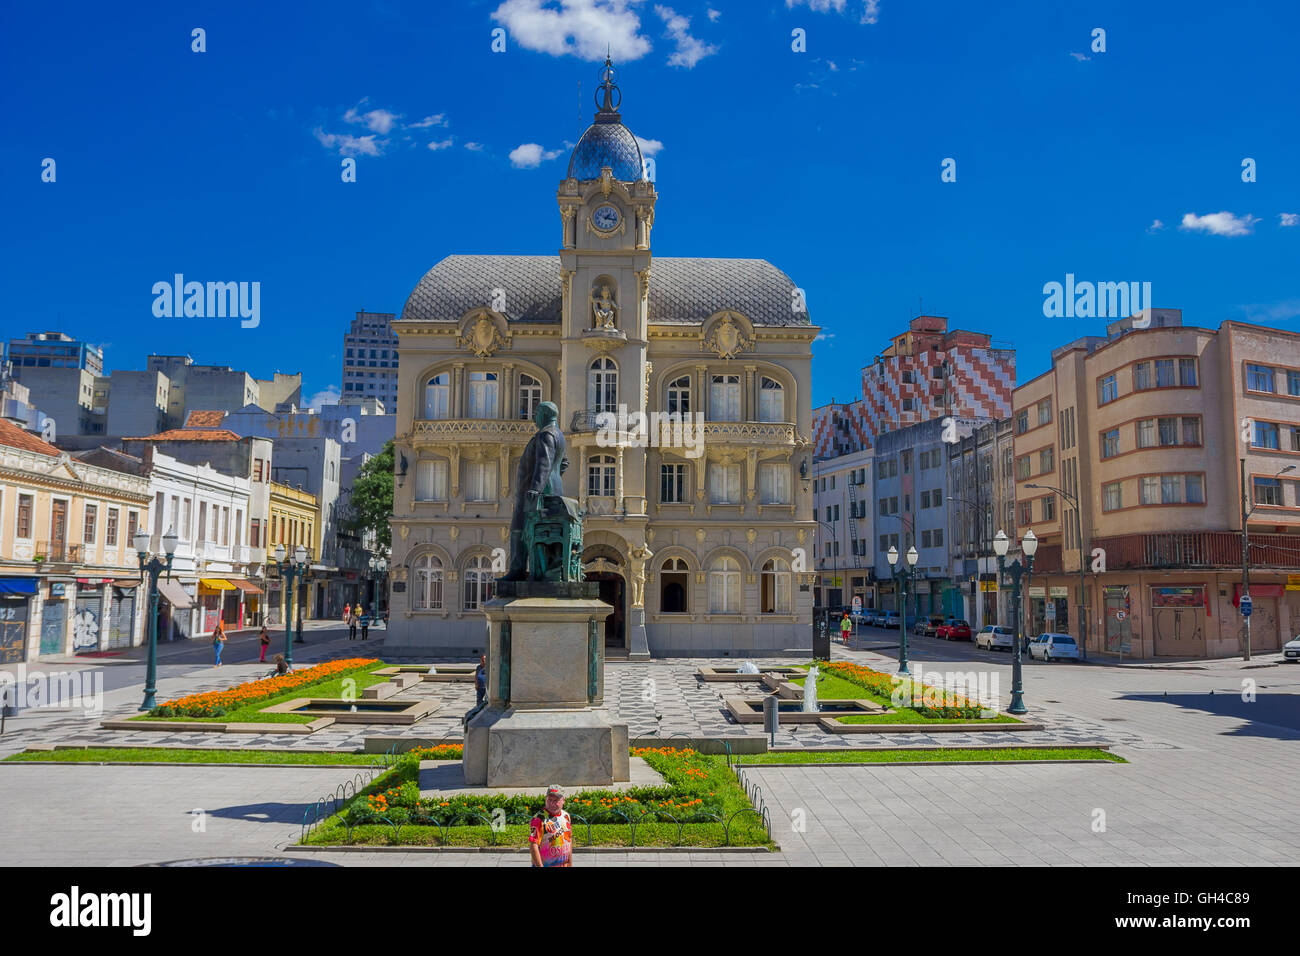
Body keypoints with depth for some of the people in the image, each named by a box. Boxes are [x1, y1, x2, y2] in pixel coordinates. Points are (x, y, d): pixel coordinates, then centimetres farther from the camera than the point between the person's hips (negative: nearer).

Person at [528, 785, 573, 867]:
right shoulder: (539, 819, -14)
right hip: (546, 864, -6)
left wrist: (570, 863, 15)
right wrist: (540, 866, -22)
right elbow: (533, 846, -18)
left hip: (565, 865, 6)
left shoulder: (566, 816, 8)